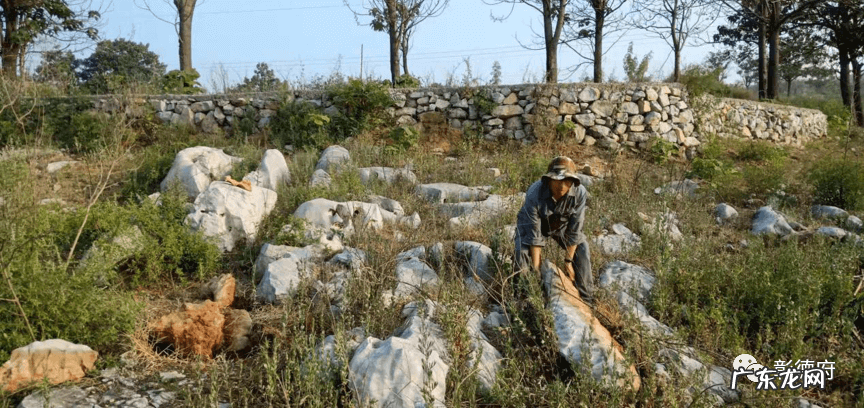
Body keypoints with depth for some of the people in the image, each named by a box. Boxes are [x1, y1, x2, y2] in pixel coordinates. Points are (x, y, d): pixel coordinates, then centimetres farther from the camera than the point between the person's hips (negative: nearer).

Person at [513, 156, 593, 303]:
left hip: (561, 226, 3)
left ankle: (586, 299, 2)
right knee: (522, 251, -24)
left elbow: (574, 230, -21)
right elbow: (534, 234, -31)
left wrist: (568, 260, -16)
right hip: (532, 224, -2)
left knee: (582, 249, -12)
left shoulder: (580, 193, -31)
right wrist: (536, 267, -27)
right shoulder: (534, 193, -38)